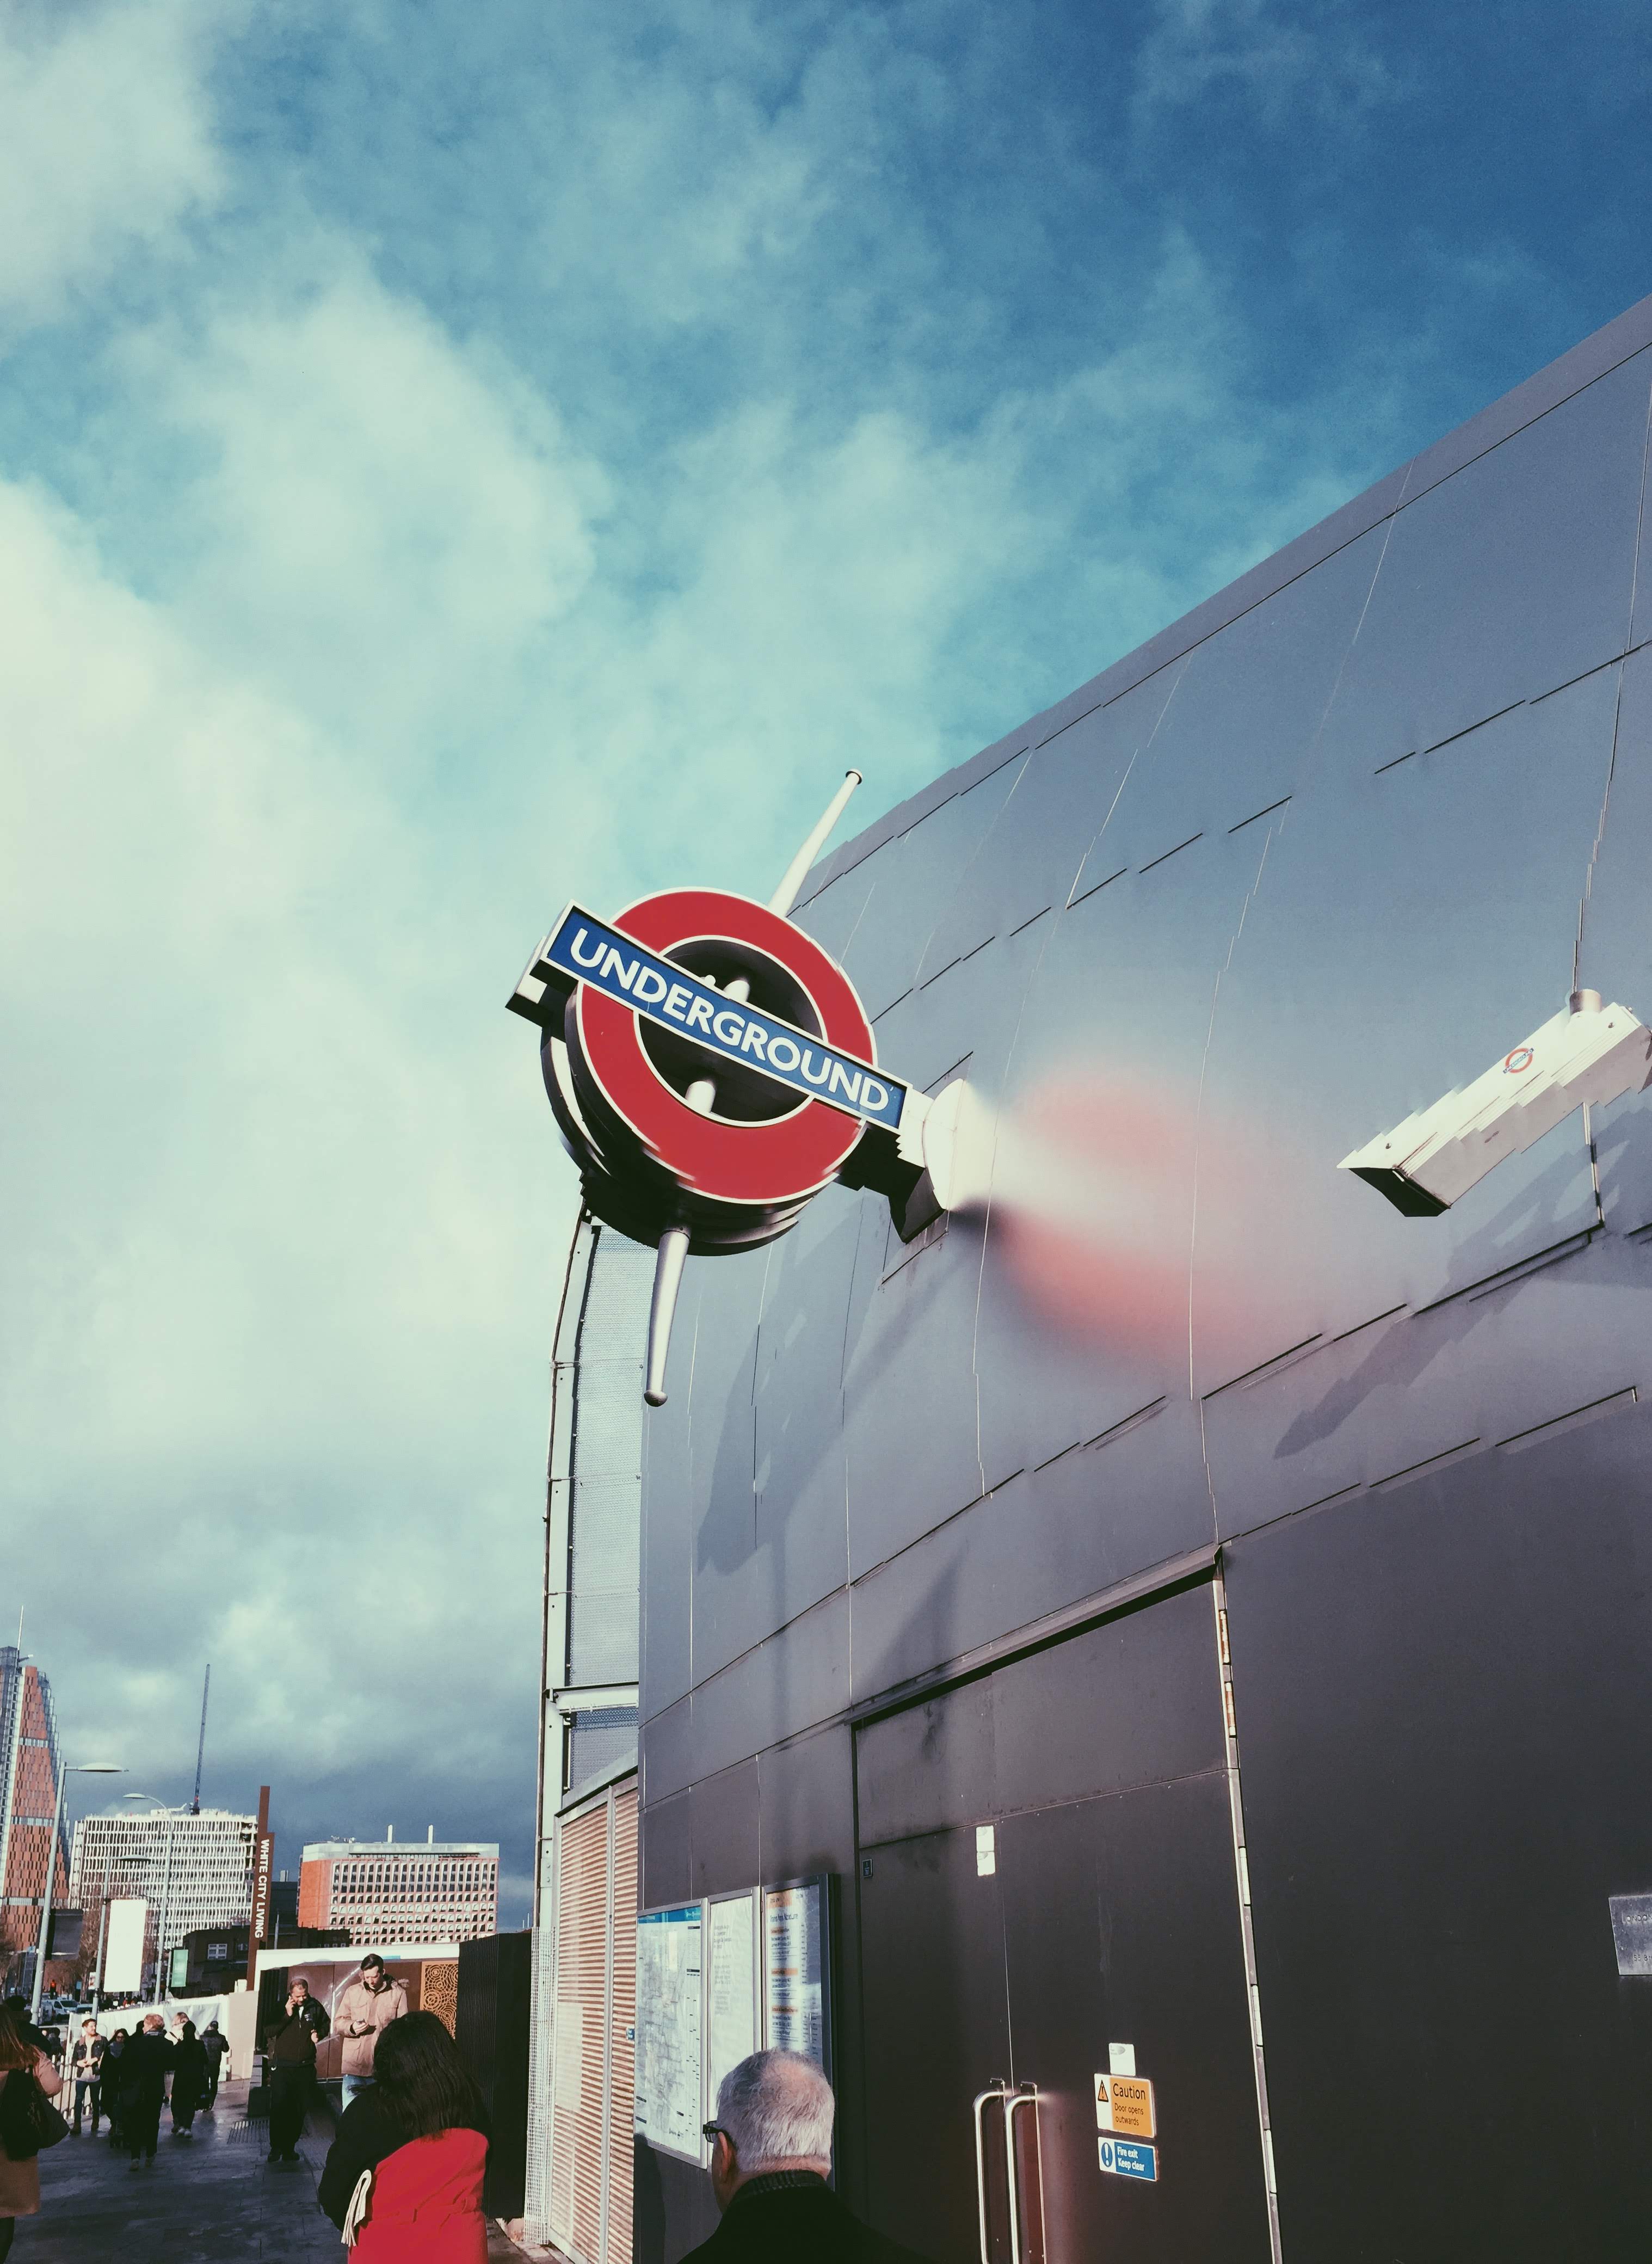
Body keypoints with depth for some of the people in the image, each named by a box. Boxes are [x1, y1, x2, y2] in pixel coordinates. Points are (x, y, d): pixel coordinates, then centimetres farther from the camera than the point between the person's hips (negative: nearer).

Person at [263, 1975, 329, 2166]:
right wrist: (287, 2015, -20)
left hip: (305, 2068, 2)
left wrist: (319, 2034, -1)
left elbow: (326, 2023, 19)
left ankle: (290, 2147, 14)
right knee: (279, 2108, -6)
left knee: (299, 2110, 5)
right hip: (283, 2067, -2)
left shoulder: (314, 2007, 1)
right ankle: (276, 2148, 5)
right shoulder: (281, 2008, -5)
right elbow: (270, 2032, -11)